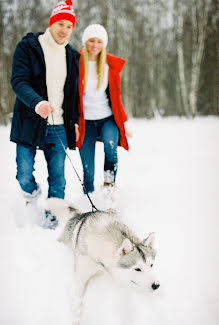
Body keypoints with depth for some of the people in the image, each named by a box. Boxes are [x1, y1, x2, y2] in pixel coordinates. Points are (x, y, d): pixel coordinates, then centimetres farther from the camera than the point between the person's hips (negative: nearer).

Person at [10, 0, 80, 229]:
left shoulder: (72, 56, 12)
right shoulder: (28, 47, -3)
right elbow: (18, 81, -15)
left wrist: (74, 121, 14)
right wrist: (37, 102, -33)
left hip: (58, 126, 3)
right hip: (29, 123, -3)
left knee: (58, 178, 1)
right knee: (24, 176, 0)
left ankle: (52, 219, 16)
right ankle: (32, 193, 34)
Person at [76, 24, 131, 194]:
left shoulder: (111, 65, 6)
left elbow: (116, 96, 12)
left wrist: (124, 122, 8)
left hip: (108, 119, 1)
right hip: (85, 121, -1)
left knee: (110, 145, -31)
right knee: (88, 173, -3)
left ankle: (109, 182, -10)